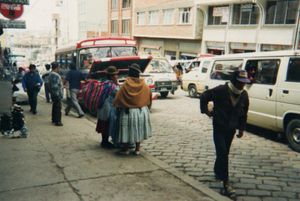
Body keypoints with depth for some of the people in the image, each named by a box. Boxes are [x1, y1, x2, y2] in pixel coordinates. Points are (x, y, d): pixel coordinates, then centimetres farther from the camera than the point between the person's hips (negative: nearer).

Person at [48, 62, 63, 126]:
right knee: (58, 108, -6)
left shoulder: (50, 74, 13)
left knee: (54, 107, 19)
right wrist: (59, 94, -22)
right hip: (57, 94, -11)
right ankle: (57, 122, -3)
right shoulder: (56, 75, -21)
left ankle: (54, 120, 29)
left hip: (53, 94, 11)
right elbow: (55, 86, -25)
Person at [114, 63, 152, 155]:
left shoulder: (125, 85, -13)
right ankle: (137, 149, 20)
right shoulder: (144, 85, -5)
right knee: (139, 129, 14)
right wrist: (145, 106, 19)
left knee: (128, 129, 9)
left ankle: (126, 149, 20)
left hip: (128, 111, -3)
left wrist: (117, 107, 7)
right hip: (142, 111, 3)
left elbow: (118, 99, -9)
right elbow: (149, 97, 5)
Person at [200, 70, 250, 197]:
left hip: (231, 129, 5)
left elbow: (244, 113, 9)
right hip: (219, 127, -5)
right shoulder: (220, 91, -20)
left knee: (223, 153, 16)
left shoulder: (244, 95, -3)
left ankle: (218, 172, 39)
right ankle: (225, 182, -5)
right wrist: (206, 110, -6)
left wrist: (241, 128, 12)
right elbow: (204, 97, -7)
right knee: (223, 153, -10)